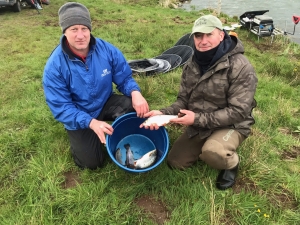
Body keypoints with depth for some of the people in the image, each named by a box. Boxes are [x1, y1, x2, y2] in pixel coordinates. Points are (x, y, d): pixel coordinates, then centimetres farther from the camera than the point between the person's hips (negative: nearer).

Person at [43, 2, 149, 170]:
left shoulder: (107, 49, -17)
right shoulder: (55, 66, -24)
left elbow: (124, 78, -8)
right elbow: (61, 107, -22)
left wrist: (135, 93, -33)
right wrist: (92, 123, -38)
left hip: (106, 102, 2)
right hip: (79, 117, -2)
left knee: (138, 107, -26)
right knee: (91, 162, -5)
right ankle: (78, 139, 28)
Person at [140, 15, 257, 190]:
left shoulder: (240, 67, -23)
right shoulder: (192, 65, -3)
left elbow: (238, 111, -25)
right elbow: (184, 100, -1)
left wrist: (198, 119, -29)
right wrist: (163, 114, -21)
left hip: (231, 125, -6)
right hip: (198, 126, 6)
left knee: (212, 152, -37)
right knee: (175, 162, 9)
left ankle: (231, 163, -1)